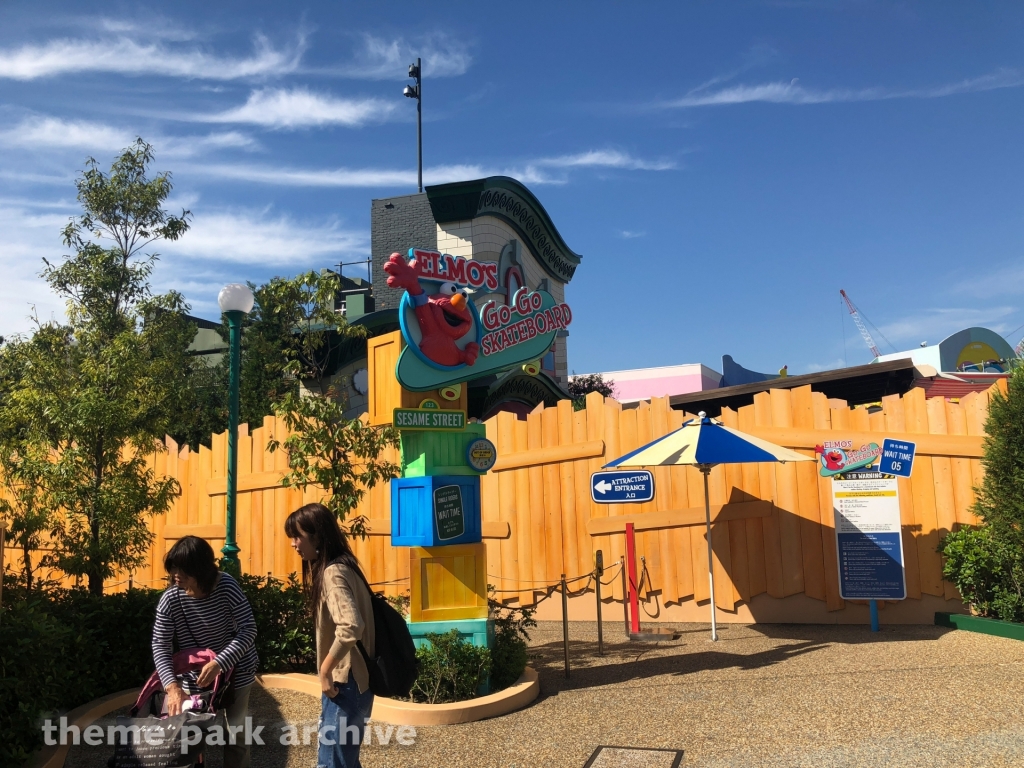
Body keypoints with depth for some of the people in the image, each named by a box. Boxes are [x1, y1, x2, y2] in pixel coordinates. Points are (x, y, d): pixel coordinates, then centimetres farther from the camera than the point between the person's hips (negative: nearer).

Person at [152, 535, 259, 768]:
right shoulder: (170, 599, -17)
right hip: (195, 674, 2)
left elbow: (249, 630, -23)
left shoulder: (226, 586, -23)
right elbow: (160, 645, -16)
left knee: (235, 731, 7)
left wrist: (219, 663, -34)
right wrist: (172, 685, -29)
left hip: (235, 669, -2)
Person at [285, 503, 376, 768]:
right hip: (354, 679, 10)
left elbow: (351, 627, -32)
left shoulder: (333, 572, -18)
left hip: (345, 681, -10)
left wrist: (326, 670, -21)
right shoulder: (339, 567, 11)